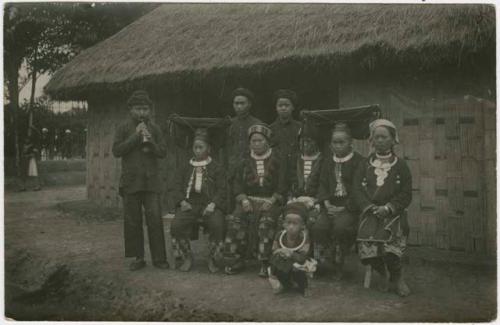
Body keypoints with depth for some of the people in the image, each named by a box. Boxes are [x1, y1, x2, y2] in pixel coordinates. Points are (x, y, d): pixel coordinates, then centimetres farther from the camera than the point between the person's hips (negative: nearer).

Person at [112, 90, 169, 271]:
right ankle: (138, 258, 12)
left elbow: (163, 153, 6)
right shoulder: (123, 129, 6)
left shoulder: (155, 129, 11)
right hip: (130, 182, 0)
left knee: (155, 220, -5)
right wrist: (135, 137, -11)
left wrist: (150, 142, -11)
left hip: (151, 181, 1)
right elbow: (116, 151, -5)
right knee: (132, 222, 2)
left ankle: (159, 258, 2)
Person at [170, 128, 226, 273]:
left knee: (217, 225, -34)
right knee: (176, 225, -28)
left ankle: (213, 260, -11)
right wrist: (182, 201, -5)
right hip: (189, 205, 2)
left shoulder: (216, 168, 15)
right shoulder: (186, 169, 23)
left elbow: (222, 190, 5)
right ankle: (187, 257, -6)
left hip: (209, 205, -2)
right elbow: (178, 188, 16)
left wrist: (213, 204, -13)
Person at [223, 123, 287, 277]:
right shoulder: (245, 163, 16)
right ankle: (234, 261, -15)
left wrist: (272, 201, -12)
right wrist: (244, 199, -6)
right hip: (249, 201, 3)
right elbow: (238, 184, 12)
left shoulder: (276, 162, 9)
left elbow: (282, 186, 3)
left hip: (270, 202, -2)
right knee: (235, 221, -25)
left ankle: (265, 263, -24)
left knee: (266, 223, -33)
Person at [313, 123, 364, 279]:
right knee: (319, 227, -24)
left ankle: (337, 263, -10)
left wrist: (345, 207, -15)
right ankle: (324, 262, -6)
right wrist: (326, 202, -6)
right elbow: (323, 184, 13)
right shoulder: (328, 162, 17)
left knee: (340, 227, -33)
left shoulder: (358, 161, -1)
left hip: (350, 207, -4)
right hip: (331, 205, 5)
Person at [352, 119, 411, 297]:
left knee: (389, 243, -28)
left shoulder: (400, 165, 8)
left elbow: (406, 194, 4)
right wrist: (370, 207, -9)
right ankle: (383, 274, 7)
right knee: (367, 246, -22)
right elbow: (357, 190, 7)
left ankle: (397, 276, 1)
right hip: (370, 212, 2)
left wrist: (388, 208, -10)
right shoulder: (365, 165, 13)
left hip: (393, 213, -1)